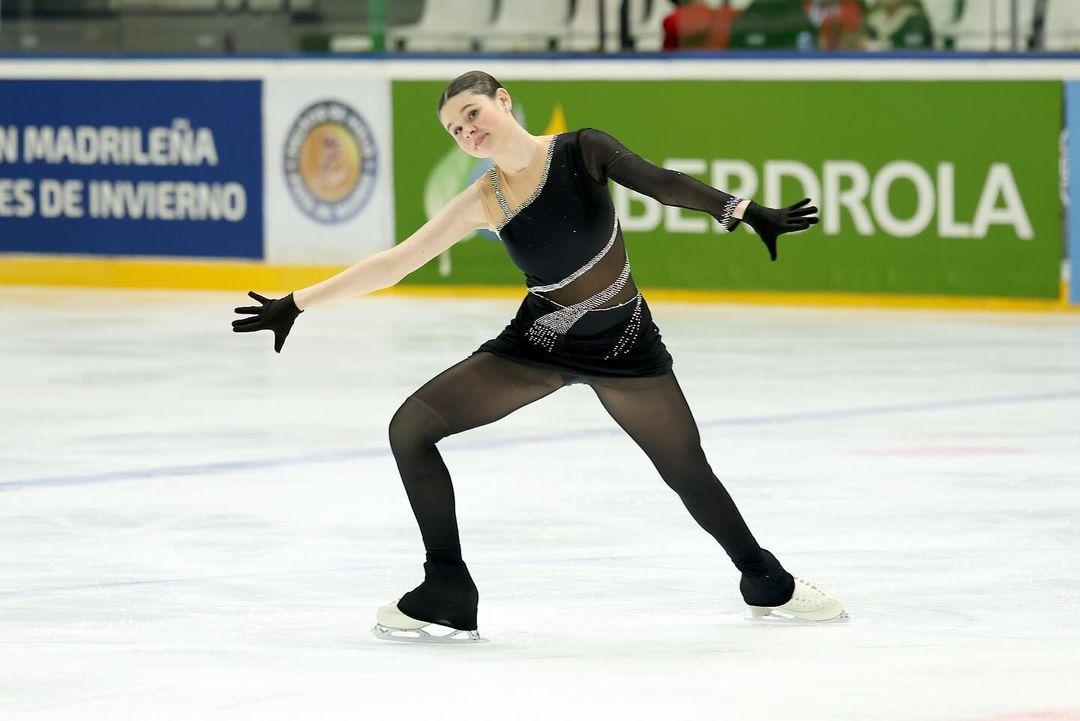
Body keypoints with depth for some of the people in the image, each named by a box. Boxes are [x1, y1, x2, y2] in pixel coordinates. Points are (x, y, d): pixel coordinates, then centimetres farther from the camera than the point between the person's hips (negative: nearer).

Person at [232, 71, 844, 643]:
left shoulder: (578, 151, -14)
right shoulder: (483, 203, -7)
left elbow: (660, 182, -28)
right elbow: (392, 265, -3)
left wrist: (745, 211, -43)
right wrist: (295, 303, -4)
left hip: (624, 345, -2)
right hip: (538, 342, 3)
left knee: (689, 473, 5)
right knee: (411, 427, -8)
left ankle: (768, 584, 30)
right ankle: (447, 595, -1)